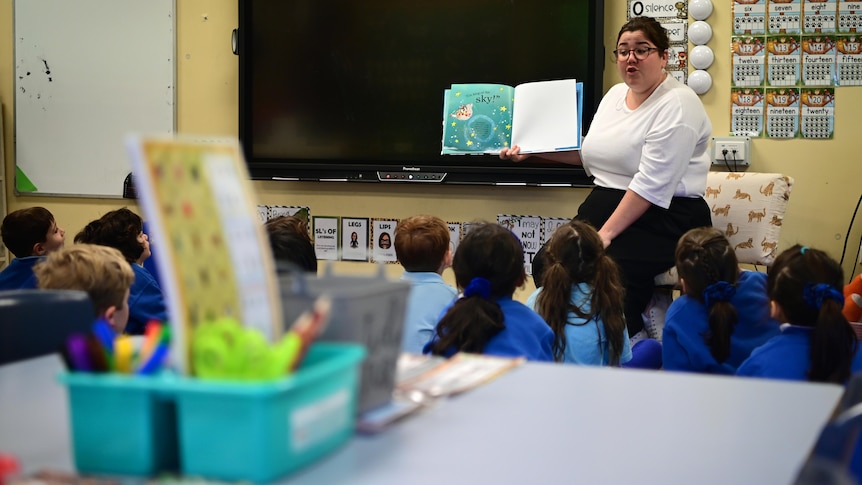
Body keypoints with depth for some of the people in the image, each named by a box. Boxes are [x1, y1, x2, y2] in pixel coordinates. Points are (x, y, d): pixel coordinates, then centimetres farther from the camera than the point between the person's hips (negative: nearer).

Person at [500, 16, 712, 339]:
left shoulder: (677, 104, -13)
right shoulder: (615, 94, 13)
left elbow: (651, 184, -21)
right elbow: (590, 152, 27)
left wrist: (606, 233, -25)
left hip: (664, 218, -7)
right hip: (604, 206, 8)